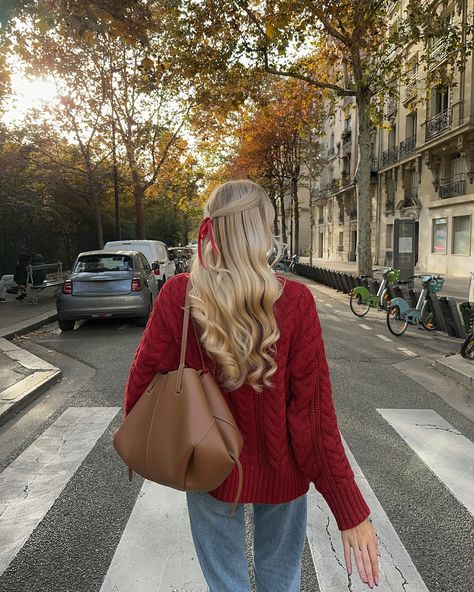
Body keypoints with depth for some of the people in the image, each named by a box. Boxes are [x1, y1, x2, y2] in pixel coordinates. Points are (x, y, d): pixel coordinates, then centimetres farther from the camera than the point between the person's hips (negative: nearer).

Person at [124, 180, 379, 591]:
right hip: (279, 470, 0)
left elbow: (143, 377, -10)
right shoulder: (296, 302, -21)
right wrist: (351, 509, -10)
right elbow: (314, 410, -20)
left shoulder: (177, 295, -17)